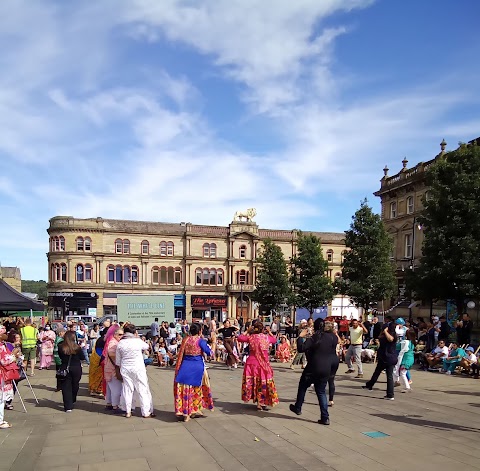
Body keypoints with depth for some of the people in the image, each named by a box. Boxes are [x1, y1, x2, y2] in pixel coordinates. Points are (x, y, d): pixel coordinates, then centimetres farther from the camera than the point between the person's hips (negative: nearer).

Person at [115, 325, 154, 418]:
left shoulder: (120, 344, -1)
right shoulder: (138, 341, -10)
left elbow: (118, 361, 5)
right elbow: (146, 347, 11)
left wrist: (121, 367, 20)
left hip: (125, 369, 3)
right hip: (138, 368, -3)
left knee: (127, 390, 13)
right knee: (143, 390, 4)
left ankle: (128, 412, 19)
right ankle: (146, 412, 7)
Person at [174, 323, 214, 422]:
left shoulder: (185, 339, 0)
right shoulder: (200, 341, -10)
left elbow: (181, 354, 4)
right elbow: (209, 353, -14)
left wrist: (177, 368, 11)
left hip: (185, 366, 3)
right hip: (197, 366, -2)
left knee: (185, 389, 9)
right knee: (197, 388, 15)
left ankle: (184, 412, 11)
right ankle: (195, 410, 24)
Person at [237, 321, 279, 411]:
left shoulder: (250, 337, -6)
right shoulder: (267, 337, -4)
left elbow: (239, 338, 9)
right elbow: (275, 339, 18)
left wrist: (247, 331, 14)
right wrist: (269, 332, 24)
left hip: (252, 363, 1)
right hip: (263, 364, 0)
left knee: (253, 382, 14)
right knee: (263, 383, 9)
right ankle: (261, 403, 9)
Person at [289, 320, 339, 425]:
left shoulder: (314, 338, -14)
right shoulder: (332, 337, -2)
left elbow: (301, 348, -21)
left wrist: (300, 337, -9)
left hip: (313, 369, -4)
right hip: (326, 369, 5)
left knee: (303, 386, 18)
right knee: (321, 392, 14)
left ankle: (297, 408, 30)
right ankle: (325, 418, 7)